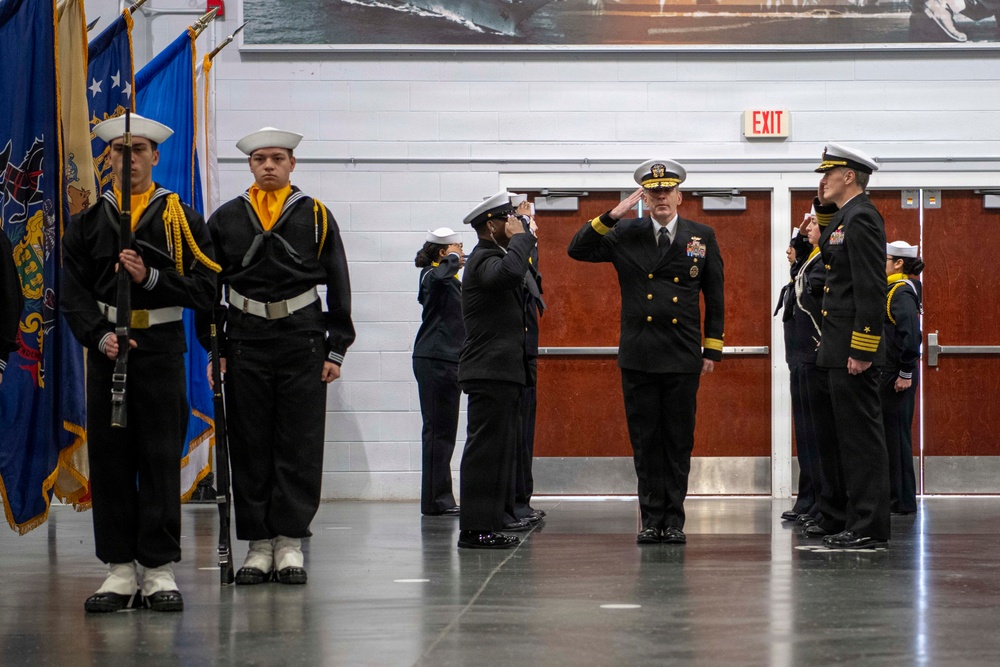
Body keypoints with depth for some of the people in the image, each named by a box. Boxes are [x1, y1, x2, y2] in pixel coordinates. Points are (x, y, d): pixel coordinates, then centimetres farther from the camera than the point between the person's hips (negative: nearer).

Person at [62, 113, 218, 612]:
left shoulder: (182, 218, 5)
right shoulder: (87, 223, 10)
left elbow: (204, 288, -2)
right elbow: (73, 295, 3)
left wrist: (149, 277, -15)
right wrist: (100, 336, -13)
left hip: (161, 350, -2)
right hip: (106, 348, 2)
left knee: (161, 459, -2)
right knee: (109, 459, 1)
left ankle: (160, 570, 2)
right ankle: (120, 570, 7)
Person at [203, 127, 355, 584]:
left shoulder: (316, 216, 6)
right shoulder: (225, 219, 8)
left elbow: (338, 287, 6)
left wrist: (335, 350, 0)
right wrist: (215, 349, 2)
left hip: (302, 342, -1)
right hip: (245, 344, 1)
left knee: (300, 446, -1)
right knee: (249, 447, 3)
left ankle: (290, 542, 5)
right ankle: (259, 544, 9)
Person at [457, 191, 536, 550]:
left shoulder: (491, 257, 22)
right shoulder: (484, 259, -12)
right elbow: (510, 272, -33)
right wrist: (519, 238, -21)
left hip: (501, 372, 11)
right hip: (492, 372, -11)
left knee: (498, 449, 11)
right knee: (486, 449, -10)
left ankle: (486, 525, 14)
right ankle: (475, 529, -10)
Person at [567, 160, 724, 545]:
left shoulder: (702, 237, 6)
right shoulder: (625, 235, 5)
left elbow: (714, 297, 8)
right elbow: (578, 250, -4)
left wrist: (713, 350, 4)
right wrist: (612, 216, -13)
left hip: (683, 355, 0)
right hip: (638, 355, 0)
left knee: (679, 441, 3)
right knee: (645, 441, 4)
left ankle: (674, 520, 10)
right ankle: (652, 519, 11)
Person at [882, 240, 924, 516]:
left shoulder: (902, 291, -14)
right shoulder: (893, 289, 16)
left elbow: (910, 332, -23)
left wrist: (906, 373, -23)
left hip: (896, 376, -10)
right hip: (887, 372, 10)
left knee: (895, 433, -6)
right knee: (890, 433, 12)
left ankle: (902, 501, -2)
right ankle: (895, 497, 18)